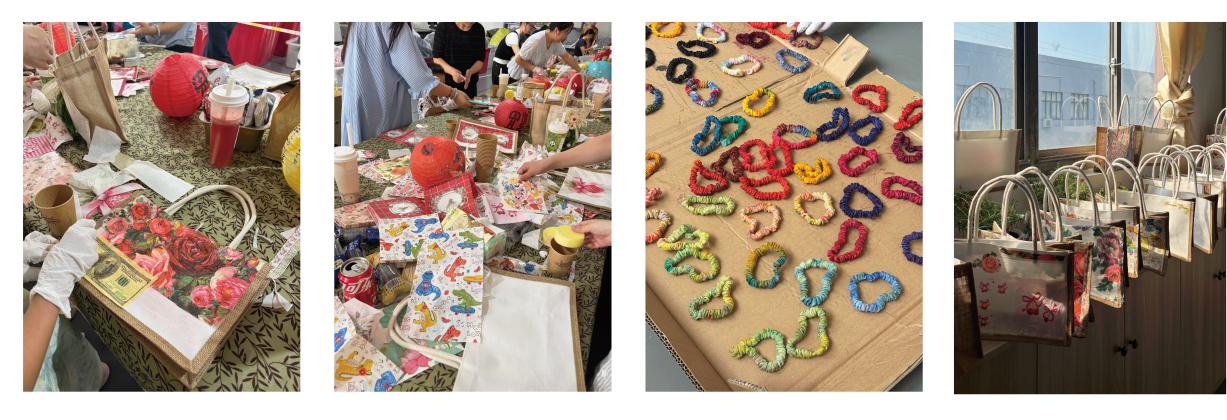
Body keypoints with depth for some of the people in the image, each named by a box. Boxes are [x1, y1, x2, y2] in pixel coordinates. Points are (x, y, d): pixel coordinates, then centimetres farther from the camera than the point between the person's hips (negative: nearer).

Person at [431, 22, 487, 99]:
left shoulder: (479, 30, 2)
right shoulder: (443, 26, -6)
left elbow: (481, 59, 2)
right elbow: (436, 58, -8)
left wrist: (470, 71, -20)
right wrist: (451, 70, -27)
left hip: (469, 84, 3)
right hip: (446, 82, -2)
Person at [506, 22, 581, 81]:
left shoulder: (556, 42, -8)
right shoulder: (536, 41, -32)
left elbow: (567, 57, 3)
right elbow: (518, 59, -24)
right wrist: (534, 68, -34)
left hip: (532, 76, 7)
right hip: (517, 76, -7)